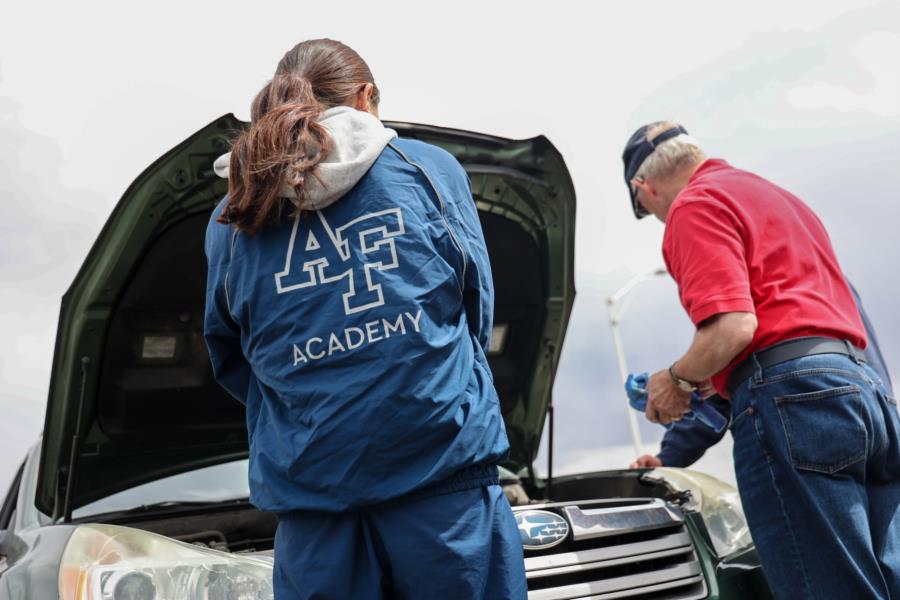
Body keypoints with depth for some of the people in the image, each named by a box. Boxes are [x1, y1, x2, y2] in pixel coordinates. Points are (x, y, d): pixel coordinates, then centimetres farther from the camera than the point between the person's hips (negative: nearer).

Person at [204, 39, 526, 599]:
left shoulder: (232, 217, 6)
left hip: (309, 484, 3)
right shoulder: (429, 168, 0)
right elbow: (478, 306, 9)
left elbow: (231, 363, 15)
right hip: (445, 465, -2)